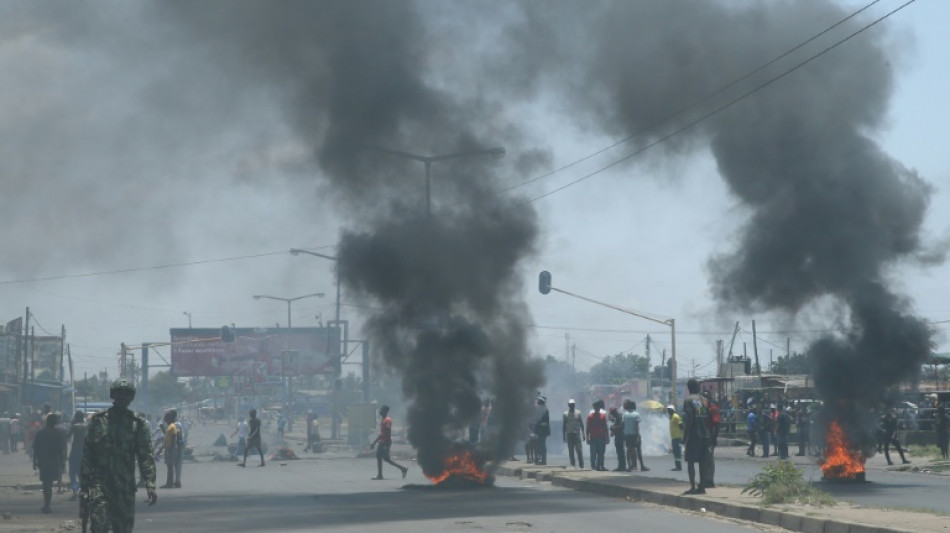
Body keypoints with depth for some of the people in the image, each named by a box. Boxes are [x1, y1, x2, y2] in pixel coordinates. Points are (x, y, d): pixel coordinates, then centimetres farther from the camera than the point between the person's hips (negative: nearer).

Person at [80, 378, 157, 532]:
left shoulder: (138, 424, 4)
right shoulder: (98, 421, 3)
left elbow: (146, 456, -2)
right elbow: (86, 455, 4)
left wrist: (150, 485, -14)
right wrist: (83, 485, 0)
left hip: (126, 486, 2)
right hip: (99, 484, -2)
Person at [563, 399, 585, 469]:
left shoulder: (578, 413, 5)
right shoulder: (565, 414, 5)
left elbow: (581, 424, 8)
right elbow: (564, 425, 8)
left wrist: (583, 434, 5)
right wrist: (564, 436, 5)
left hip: (577, 434, -1)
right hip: (569, 434, 1)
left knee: (579, 450, -8)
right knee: (571, 451, 1)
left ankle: (581, 465, -6)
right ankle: (572, 465, 7)